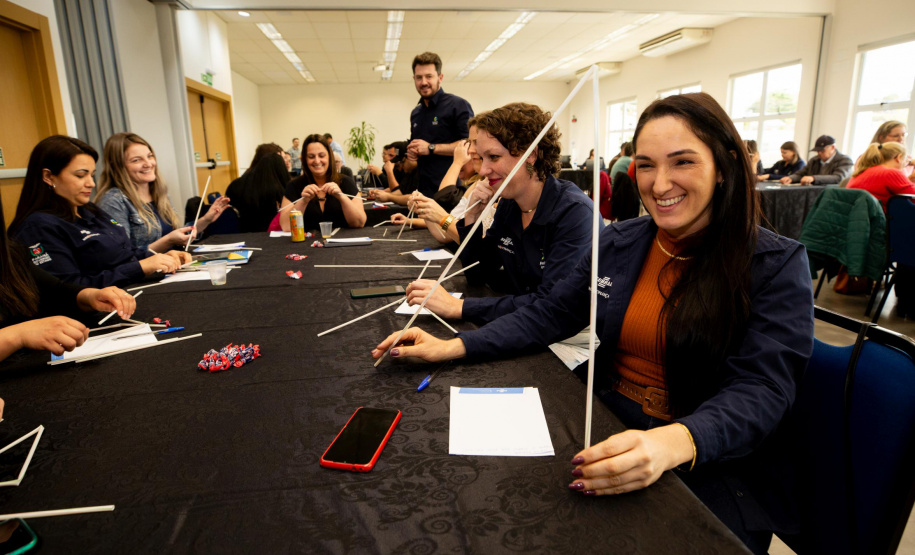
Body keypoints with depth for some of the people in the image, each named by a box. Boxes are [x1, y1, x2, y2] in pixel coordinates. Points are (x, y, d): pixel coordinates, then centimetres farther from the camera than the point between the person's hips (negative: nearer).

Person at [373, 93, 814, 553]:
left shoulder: (778, 265, -8)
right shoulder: (618, 242, 4)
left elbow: (762, 390, -16)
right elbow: (549, 316, 6)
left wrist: (674, 443, -37)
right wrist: (453, 347, -5)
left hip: (711, 464, -2)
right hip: (606, 434, 3)